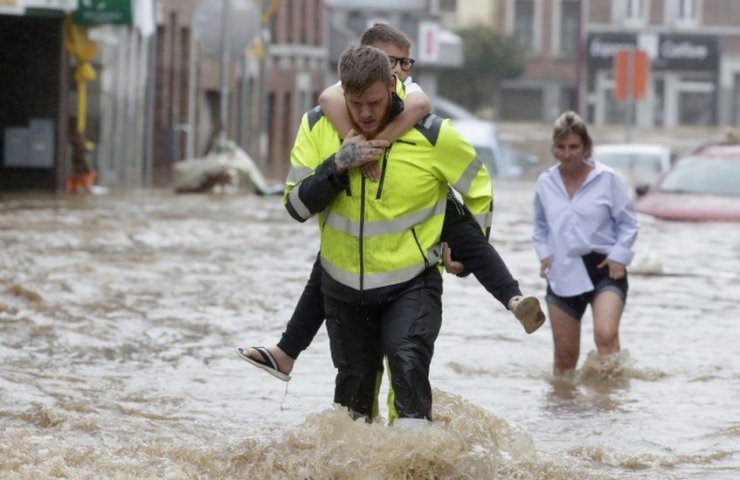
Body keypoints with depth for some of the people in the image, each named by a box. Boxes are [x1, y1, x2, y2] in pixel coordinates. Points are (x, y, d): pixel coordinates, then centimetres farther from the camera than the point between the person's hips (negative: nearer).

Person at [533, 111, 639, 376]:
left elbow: (628, 222, 2)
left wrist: (619, 256, -10)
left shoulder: (607, 179, -4)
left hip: (603, 268, -4)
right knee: (565, 354, 7)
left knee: (606, 334, -27)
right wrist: (544, 254, 3)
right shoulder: (545, 182, 6)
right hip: (563, 273, 4)